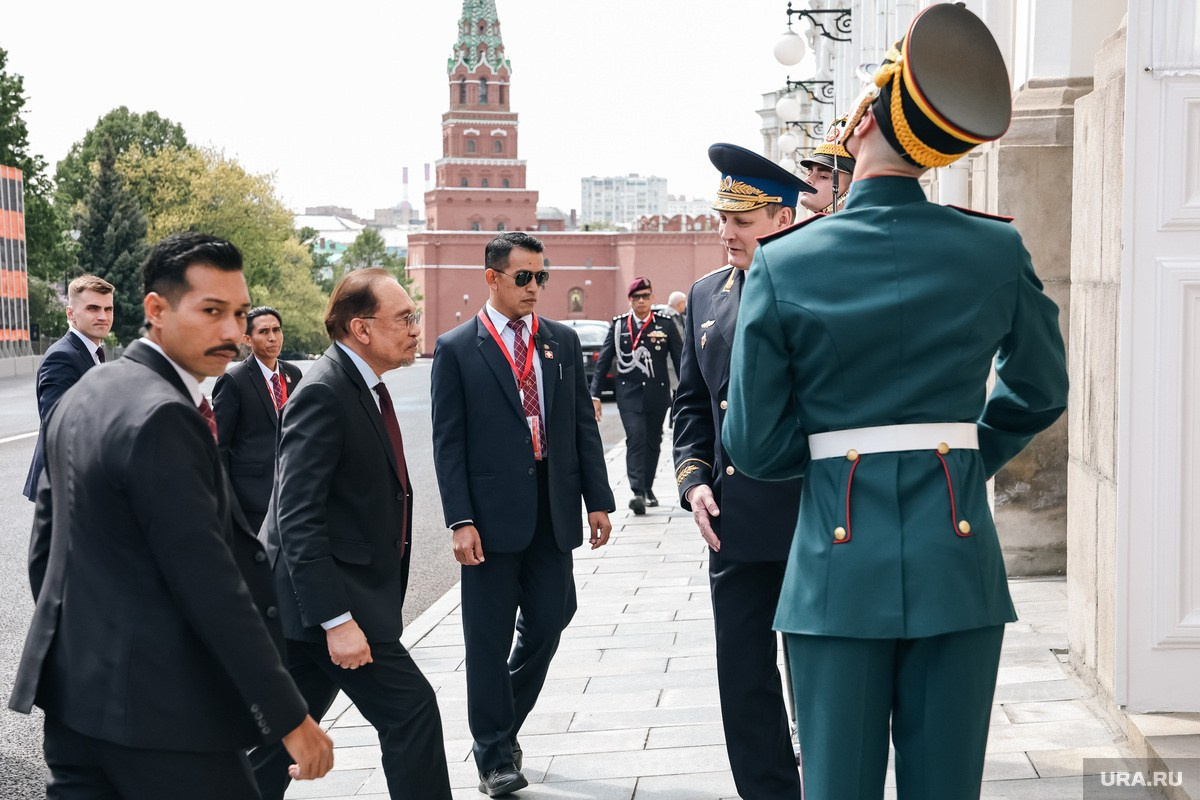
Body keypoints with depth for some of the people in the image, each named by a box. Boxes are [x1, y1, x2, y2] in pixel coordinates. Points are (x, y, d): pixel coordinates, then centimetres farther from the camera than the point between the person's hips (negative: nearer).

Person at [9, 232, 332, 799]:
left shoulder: (85, 394, 10)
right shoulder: (162, 418, -19)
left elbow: (45, 544, 18)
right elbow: (210, 585, -22)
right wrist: (289, 716, -19)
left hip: (73, 689, 9)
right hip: (160, 709, -9)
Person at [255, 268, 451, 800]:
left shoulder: (364, 387, 12)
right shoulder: (323, 393, -18)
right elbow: (298, 518, -23)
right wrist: (336, 620, -27)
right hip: (333, 598, -9)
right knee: (411, 709, -6)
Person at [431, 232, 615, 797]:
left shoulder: (563, 341, 9)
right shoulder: (457, 350, -2)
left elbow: (583, 425, 10)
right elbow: (448, 443, -5)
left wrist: (597, 500, 4)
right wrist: (460, 521, -12)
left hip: (554, 511, 4)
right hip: (493, 513, -4)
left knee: (548, 623, 7)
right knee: (489, 639, 3)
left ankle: (502, 726, 28)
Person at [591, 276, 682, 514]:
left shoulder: (665, 325, 3)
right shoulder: (618, 325, 2)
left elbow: (681, 360, 4)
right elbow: (603, 361, 3)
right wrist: (595, 395, -3)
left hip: (657, 394, 2)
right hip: (629, 394, -2)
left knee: (653, 442, 10)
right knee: (635, 439, -15)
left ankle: (648, 489, 25)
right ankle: (637, 492, -21)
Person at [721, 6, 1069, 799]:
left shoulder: (782, 264, -6)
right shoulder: (995, 251, -1)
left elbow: (754, 444, -3)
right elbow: (1040, 392, 14)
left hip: (840, 557, -1)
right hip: (957, 556, 1)